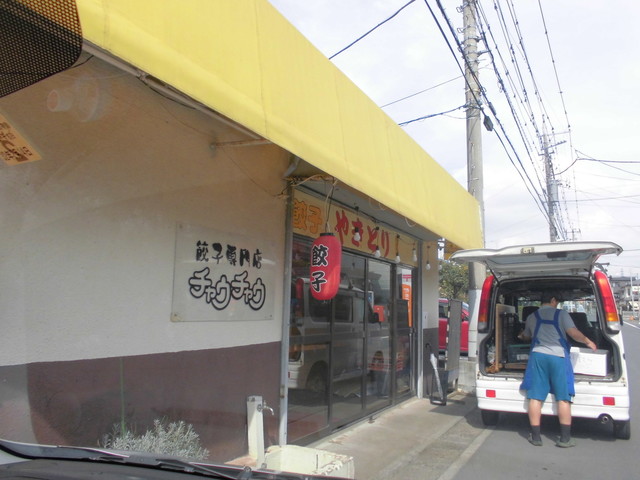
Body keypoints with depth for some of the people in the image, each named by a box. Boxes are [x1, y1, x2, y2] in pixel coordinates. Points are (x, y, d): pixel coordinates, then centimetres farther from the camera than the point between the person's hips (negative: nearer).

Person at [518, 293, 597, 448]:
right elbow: (574, 333, -11)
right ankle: (565, 438, 9)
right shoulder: (561, 314, 1)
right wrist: (588, 341, 8)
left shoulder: (531, 317, 12)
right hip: (558, 356, -3)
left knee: (535, 398, 3)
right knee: (563, 398, 5)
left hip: (538, 356, 3)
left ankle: (535, 436, 7)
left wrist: (521, 336, 51)